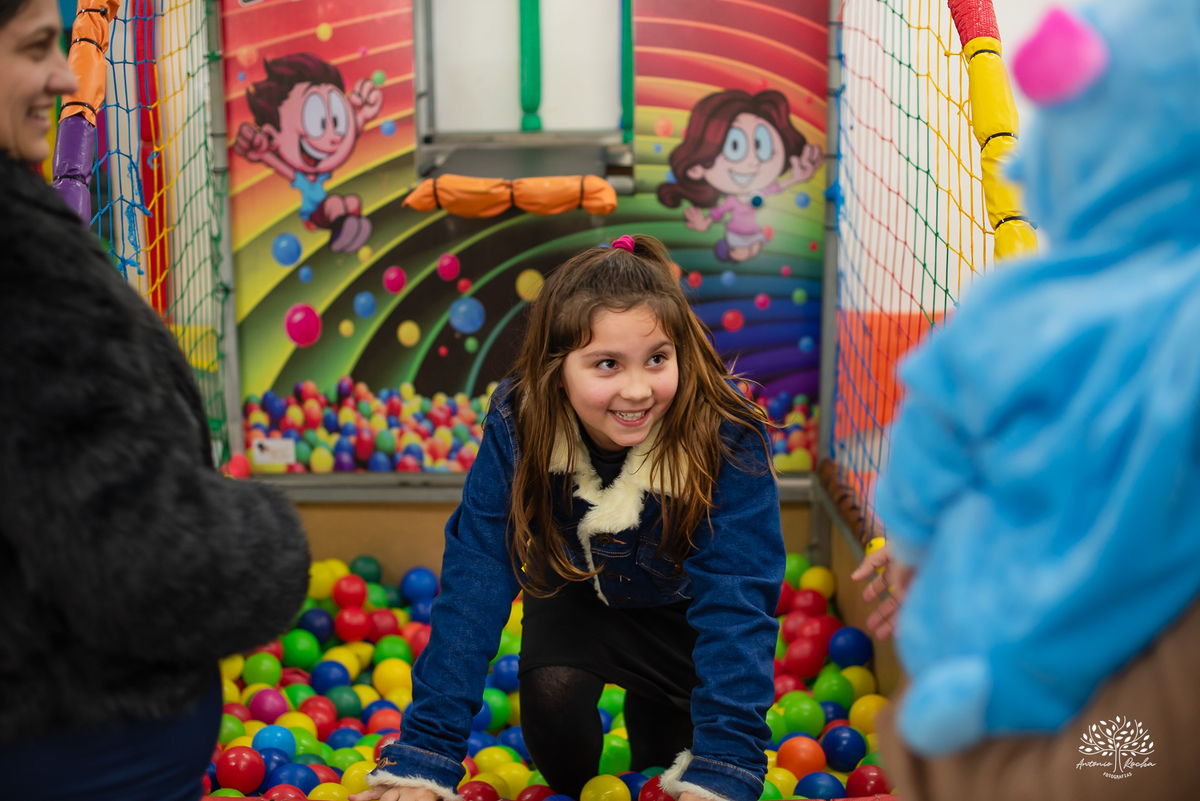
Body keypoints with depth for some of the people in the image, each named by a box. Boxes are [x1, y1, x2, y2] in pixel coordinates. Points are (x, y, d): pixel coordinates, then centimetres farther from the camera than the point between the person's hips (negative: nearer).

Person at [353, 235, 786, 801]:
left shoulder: (727, 440, -36)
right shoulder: (516, 426, -31)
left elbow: (736, 601, -39)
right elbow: (474, 580, -31)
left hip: (679, 604, 0)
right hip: (576, 589, 0)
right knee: (551, 692, -26)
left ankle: (650, 712, 21)